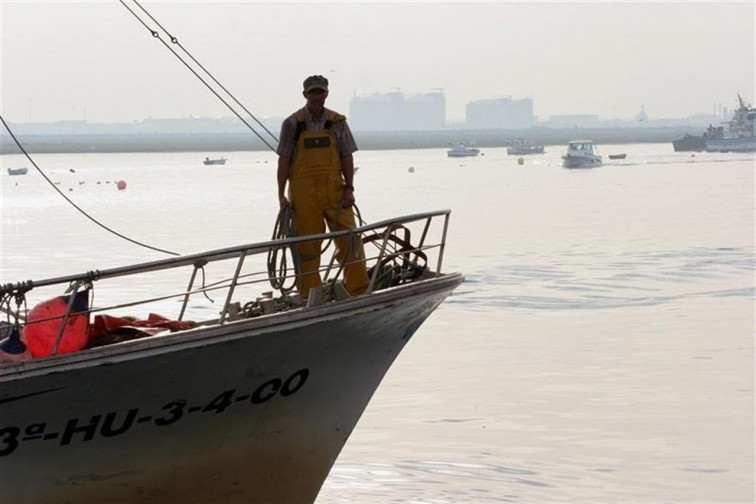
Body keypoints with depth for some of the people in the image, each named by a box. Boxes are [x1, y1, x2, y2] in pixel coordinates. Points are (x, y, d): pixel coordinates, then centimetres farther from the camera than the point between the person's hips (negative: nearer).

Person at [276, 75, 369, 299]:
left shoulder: (337, 122, 6)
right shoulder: (292, 124, 1)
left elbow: (347, 157, 8)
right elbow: (284, 160, 2)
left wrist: (349, 188, -1)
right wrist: (281, 194, -3)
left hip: (334, 189, 1)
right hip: (303, 192, -1)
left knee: (349, 238, -4)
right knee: (307, 244, 2)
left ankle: (360, 291, 3)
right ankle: (309, 296, 10)